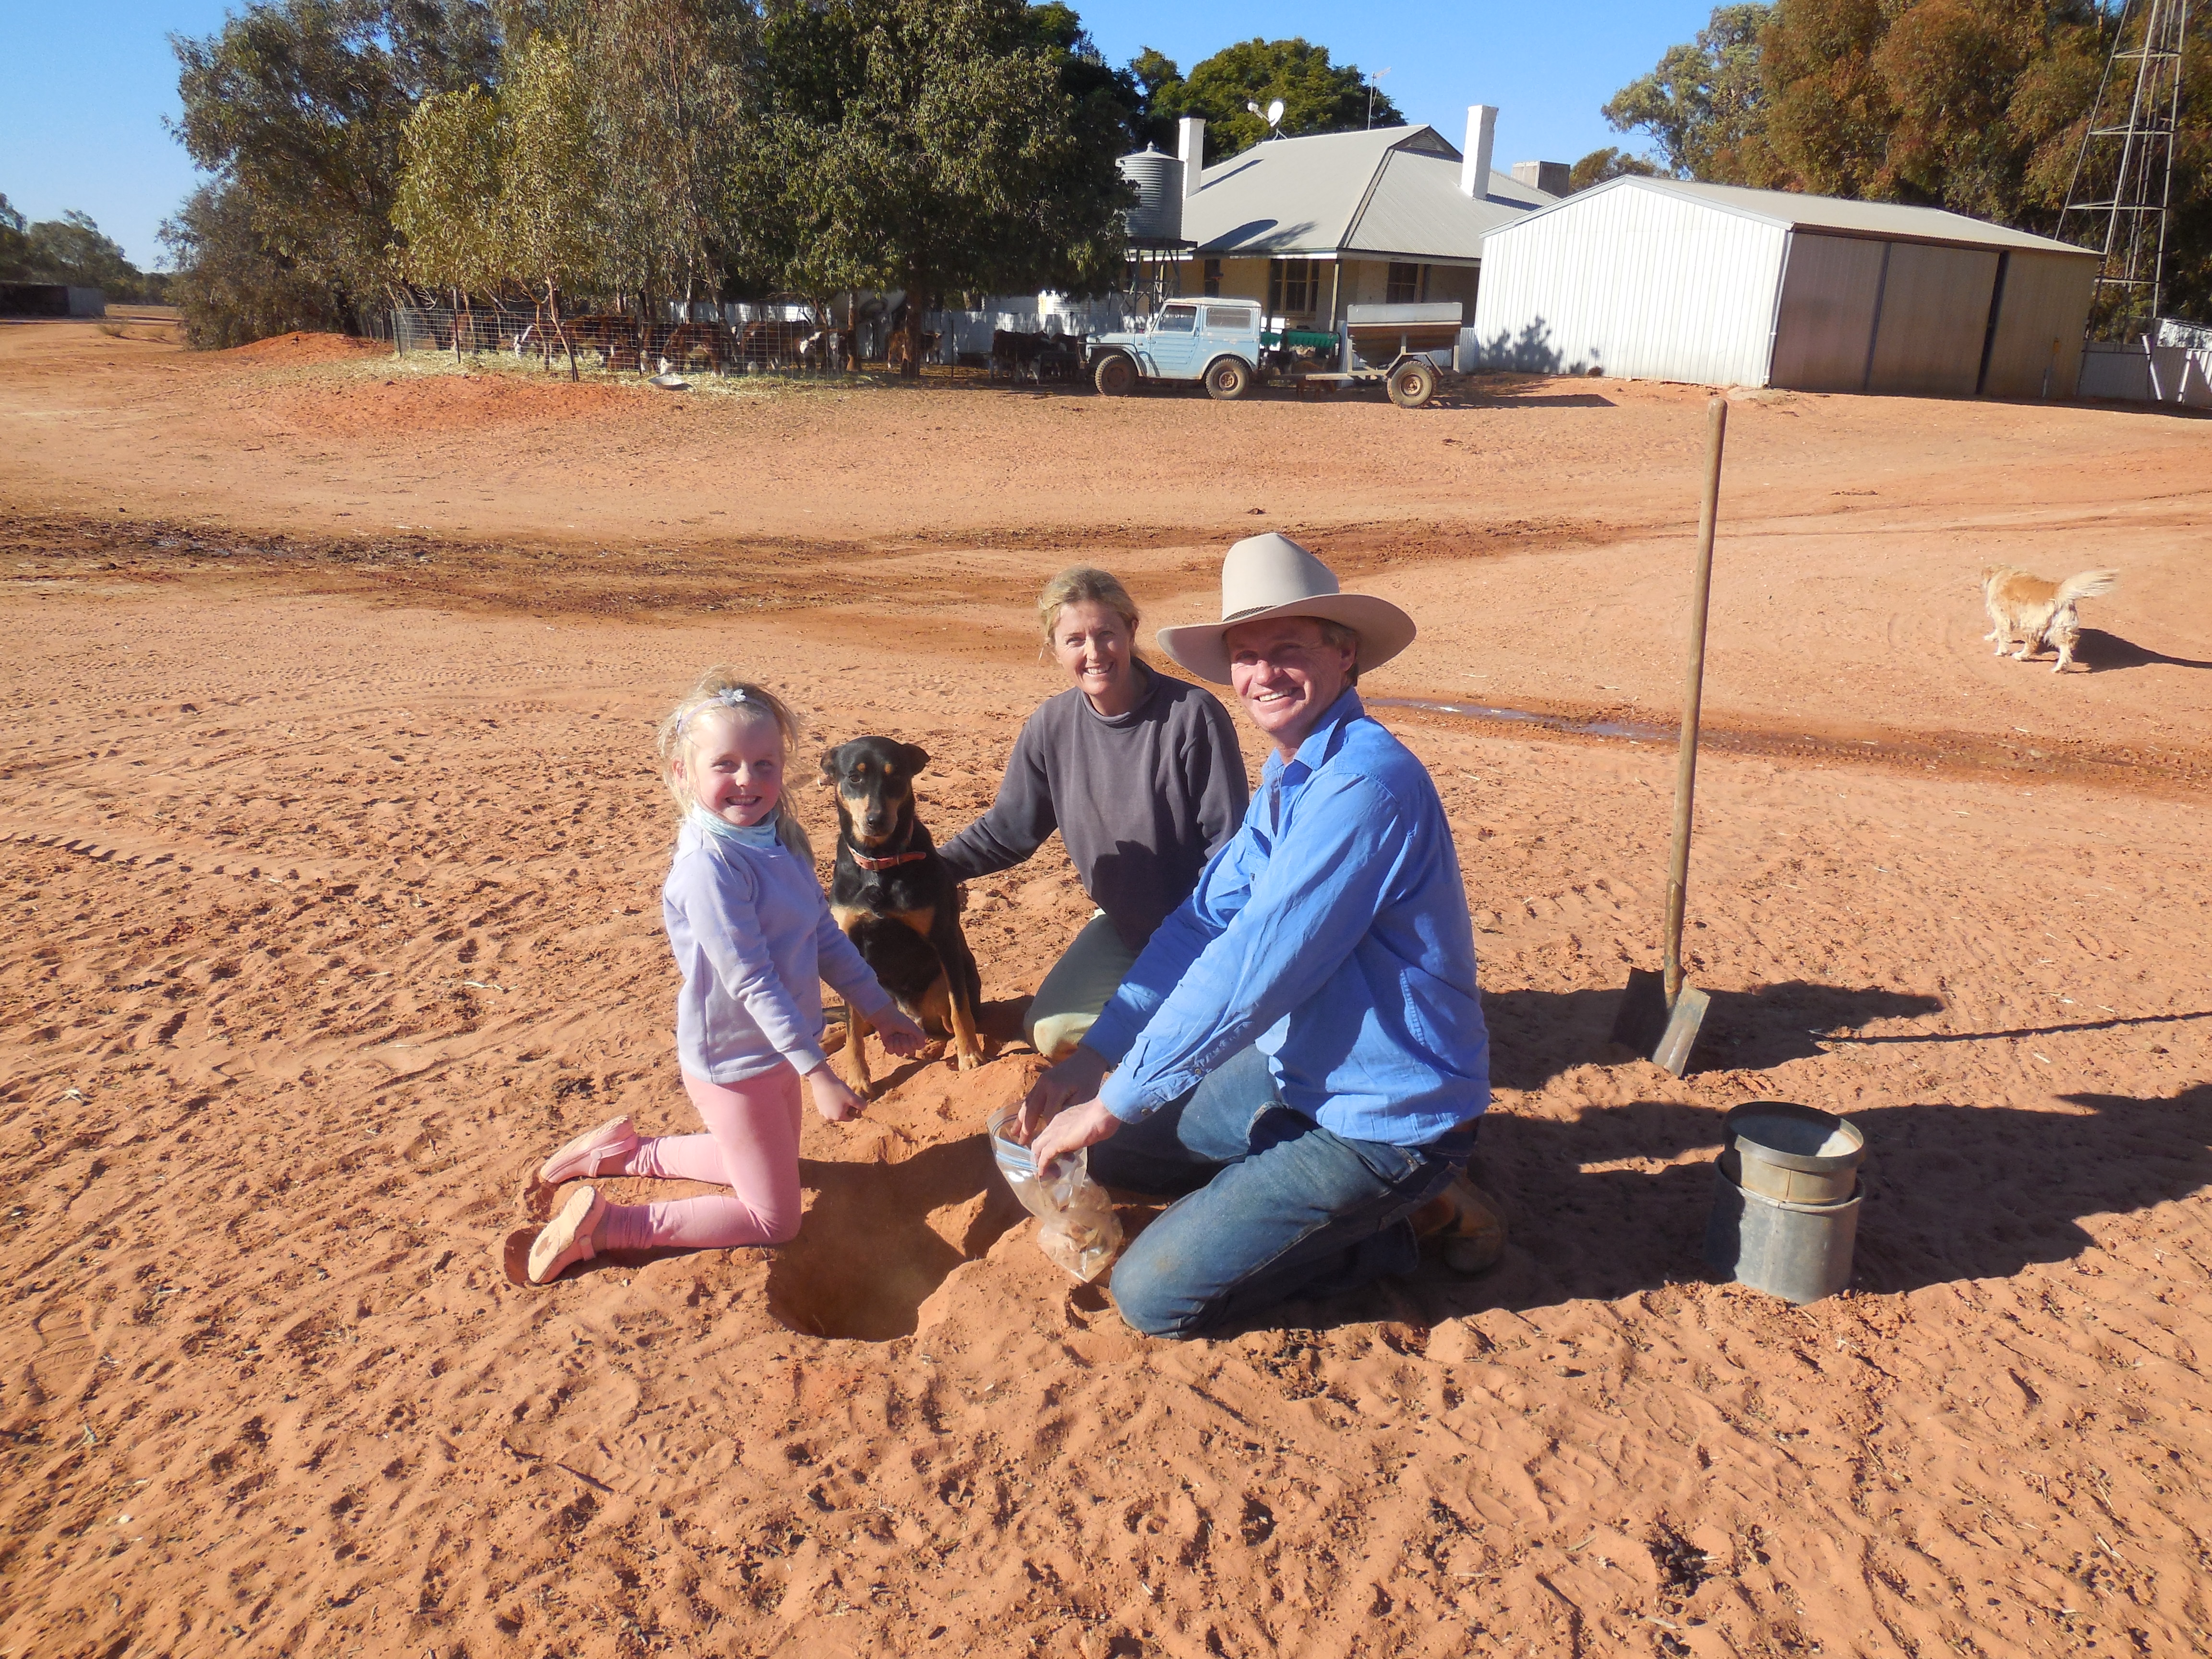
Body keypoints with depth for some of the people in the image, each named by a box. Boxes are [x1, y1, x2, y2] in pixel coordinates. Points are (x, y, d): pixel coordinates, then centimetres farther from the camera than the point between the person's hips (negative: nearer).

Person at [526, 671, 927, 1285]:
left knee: (755, 1162, 30)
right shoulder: (710, 865, -28)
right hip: (735, 1063, -9)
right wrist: (817, 1071, -28)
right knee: (775, 1222, 3)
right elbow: (749, 980, -28)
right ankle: (606, 1224, 7)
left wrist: (881, 1009, 10)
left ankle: (627, 1150, 38)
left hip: (776, 1049, 9)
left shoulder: (780, 840, -1)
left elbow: (826, 936, 8)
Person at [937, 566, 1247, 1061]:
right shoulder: (1052, 727, -6)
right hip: (1121, 925, 5)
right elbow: (1007, 831, 4)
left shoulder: (1192, 714, -21)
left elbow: (1228, 838, -15)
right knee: (1051, 1033, -8)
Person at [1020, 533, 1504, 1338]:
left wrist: (1113, 1104, -20)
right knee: (1119, 1153, 19)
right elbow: (1205, 918, 6)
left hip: (1380, 1119, -9)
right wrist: (1091, 1056, -2)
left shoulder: (1364, 784, -27)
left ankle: (1399, 1221, 4)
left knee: (1151, 1295, -10)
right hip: (1298, 1073, 9)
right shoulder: (1288, 775, 6)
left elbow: (1251, 971, -28)